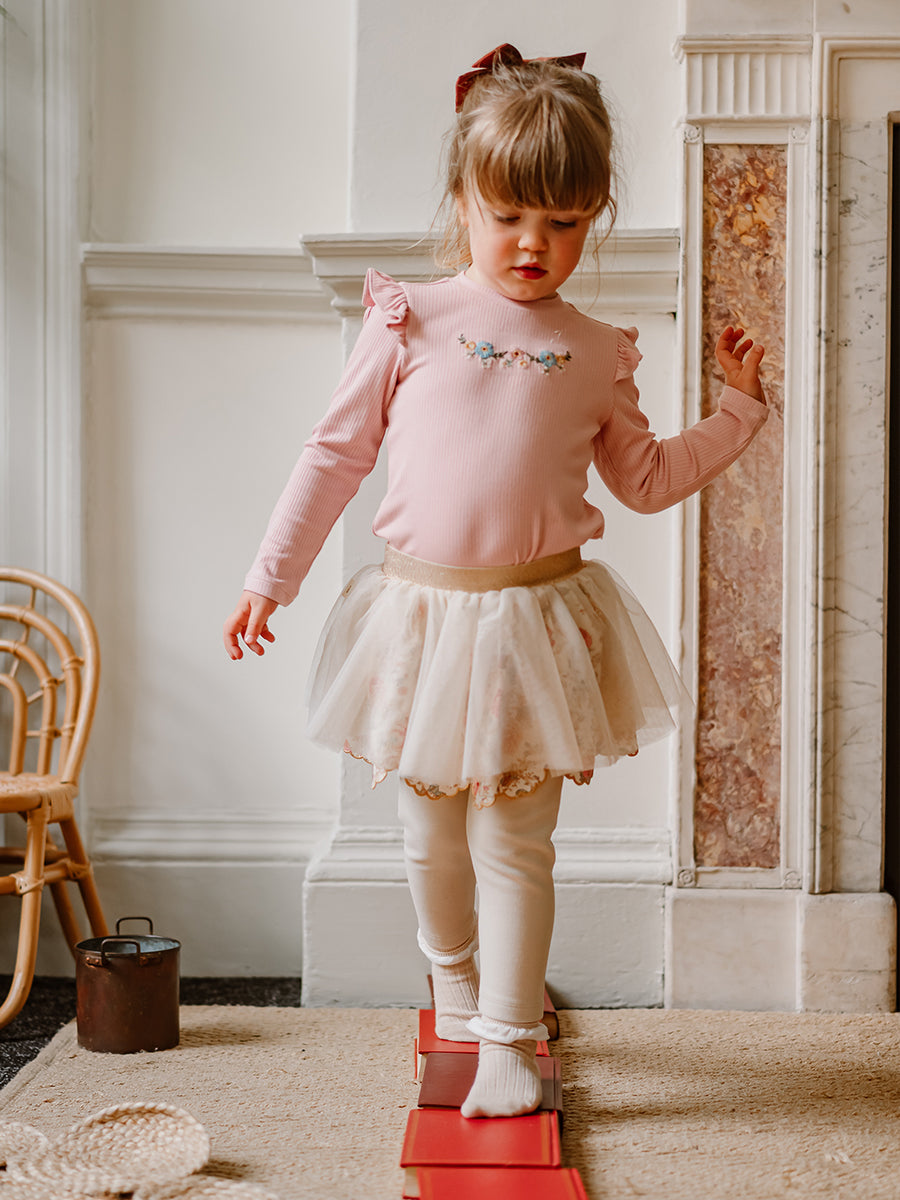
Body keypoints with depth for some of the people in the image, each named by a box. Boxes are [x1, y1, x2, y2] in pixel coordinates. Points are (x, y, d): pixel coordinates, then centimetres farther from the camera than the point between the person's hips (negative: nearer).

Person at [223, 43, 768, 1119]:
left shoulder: (595, 353, 5)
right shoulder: (409, 321, 1)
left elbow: (647, 480, 15)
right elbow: (336, 453, 5)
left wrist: (738, 408, 8)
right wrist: (272, 574, 4)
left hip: (536, 619, -1)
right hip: (423, 610, 1)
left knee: (513, 839, 1)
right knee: (431, 837, 14)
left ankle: (509, 1041, 13)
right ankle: (455, 981, 40)